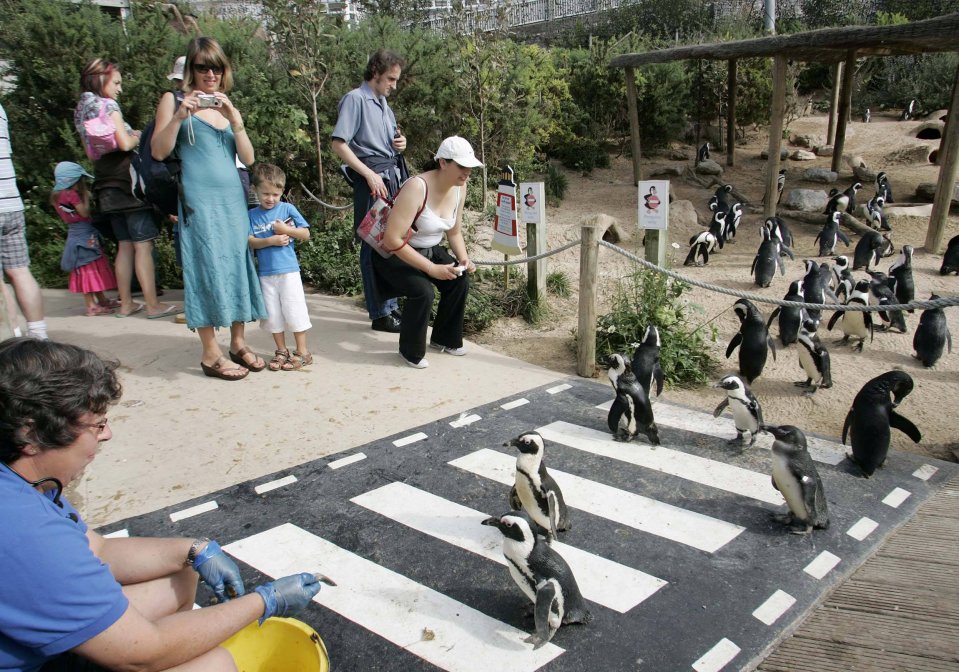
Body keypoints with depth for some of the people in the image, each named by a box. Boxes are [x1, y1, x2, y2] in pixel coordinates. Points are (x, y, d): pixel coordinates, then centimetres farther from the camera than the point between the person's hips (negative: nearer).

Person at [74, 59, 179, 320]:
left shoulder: (82, 109, 17)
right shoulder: (107, 104, -9)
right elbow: (124, 144, -17)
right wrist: (137, 137, 4)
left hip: (107, 185, 8)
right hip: (127, 182, -8)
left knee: (125, 245, 12)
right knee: (143, 245, -7)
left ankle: (126, 304, 15)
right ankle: (152, 305, -7)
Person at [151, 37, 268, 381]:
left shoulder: (227, 106, 17)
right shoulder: (175, 100, 4)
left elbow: (248, 158, 7)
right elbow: (159, 152, -4)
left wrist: (235, 119, -6)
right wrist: (179, 116, -16)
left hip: (233, 197, 5)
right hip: (199, 199, -5)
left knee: (237, 264, 5)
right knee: (208, 268, -6)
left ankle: (238, 343, 17)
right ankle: (210, 354, 0)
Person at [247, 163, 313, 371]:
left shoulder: (288, 209, 0)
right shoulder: (252, 215, 3)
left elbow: (306, 234, 0)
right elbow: (250, 242, -4)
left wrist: (286, 229, -13)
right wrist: (271, 240, -17)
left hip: (288, 270, -2)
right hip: (265, 273, 2)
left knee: (294, 311, 0)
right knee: (273, 314, 9)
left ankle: (302, 352, 8)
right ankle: (281, 351, 21)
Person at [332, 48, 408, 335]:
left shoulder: (383, 103, 18)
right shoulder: (355, 99, -7)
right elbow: (339, 144, -14)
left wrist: (400, 143, 5)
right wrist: (370, 175, -18)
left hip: (393, 177, 9)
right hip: (372, 179, -9)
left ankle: (391, 306, 24)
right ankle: (379, 314, 4)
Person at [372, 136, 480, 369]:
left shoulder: (459, 187, -7)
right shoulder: (417, 188, -30)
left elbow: (455, 233, 8)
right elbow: (392, 240, -33)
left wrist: (464, 259, -11)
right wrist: (432, 268, -31)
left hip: (430, 250, 7)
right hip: (395, 254, -7)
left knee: (460, 281, -13)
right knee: (423, 291, -29)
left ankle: (445, 338, 9)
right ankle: (411, 351, -5)